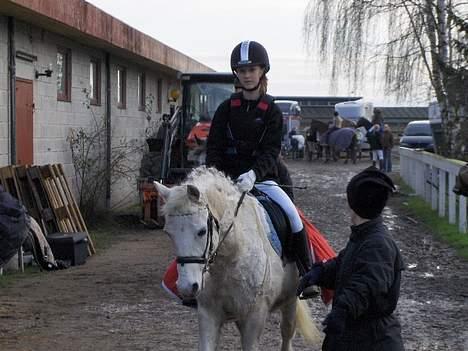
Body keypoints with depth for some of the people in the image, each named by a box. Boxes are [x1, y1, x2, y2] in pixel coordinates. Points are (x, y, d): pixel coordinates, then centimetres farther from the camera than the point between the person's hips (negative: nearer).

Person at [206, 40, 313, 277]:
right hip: (228, 177, 1)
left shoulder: (272, 111, 2)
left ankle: (307, 273, -8)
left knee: (291, 213, -19)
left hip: (261, 177, -1)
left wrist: (253, 174, -26)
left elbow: (271, 151, -7)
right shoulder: (227, 109, 6)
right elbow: (214, 146, 5)